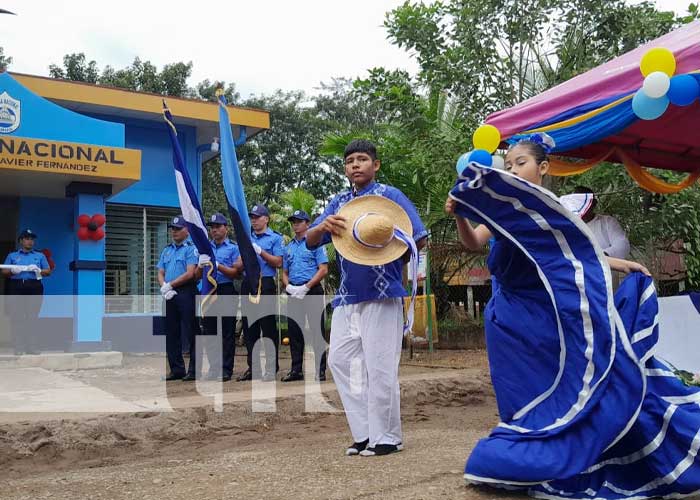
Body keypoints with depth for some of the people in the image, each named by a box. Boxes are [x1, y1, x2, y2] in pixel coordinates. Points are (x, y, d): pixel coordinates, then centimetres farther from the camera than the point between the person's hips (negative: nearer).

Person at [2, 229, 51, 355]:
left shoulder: (40, 256, 18)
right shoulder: (12, 256, 18)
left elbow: (48, 271, 11)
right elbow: (4, 272, 12)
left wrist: (38, 270, -8)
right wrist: (12, 271, -9)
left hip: (34, 288, 0)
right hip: (16, 287, 0)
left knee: (32, 317, -6)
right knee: (17, 317, -6)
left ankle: (33, 346, -6)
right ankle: (19, 346, -3)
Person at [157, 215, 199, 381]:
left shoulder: (191, 248, -3)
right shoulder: (166, 250, 19)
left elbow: (190, 274, -13)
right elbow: (160, 273, 15)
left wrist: (169, 285, -9)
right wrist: (164, 288, -5)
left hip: (186, 293, -7)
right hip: (170, 296, 7)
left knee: (190, 334, -5)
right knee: (171, 334, 9)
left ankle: (194, 371, -1)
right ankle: (177, 369, 18)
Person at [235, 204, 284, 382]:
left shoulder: (275, 238, 3)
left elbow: (278, 262, -6)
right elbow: (239, 264, 16)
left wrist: (260, 252, -13)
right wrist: (246, 254, -4)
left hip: (266, 285, -6)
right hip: (248, 285, 6)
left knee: (268, 327, -5)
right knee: (249, 328, 7)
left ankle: (272, 368, 1)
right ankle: (252, 367, 16)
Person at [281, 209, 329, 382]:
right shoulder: (289, 247, 17)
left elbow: (323, 269, -8)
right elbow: (284, 272, 19)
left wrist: (306, 287, -16)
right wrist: (288, 286, -3)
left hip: (312, 291, -6)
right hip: (293, 294, 6)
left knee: (317, 331, -4)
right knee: (294, 331, 7)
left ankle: (320, 370, -1)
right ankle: (296, 369, 14)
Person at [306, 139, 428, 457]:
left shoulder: (390, 196, -1)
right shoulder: (339, 203, 15)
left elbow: (419, 239, -5)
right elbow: (310, 241, 7)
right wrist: (323, 226, -14)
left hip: (382, 293, -6)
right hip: (347, 296, 7)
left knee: (379, 366, -4)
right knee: (339, 360, 6)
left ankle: (386, 437, 10)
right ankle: (364, 433, 16)